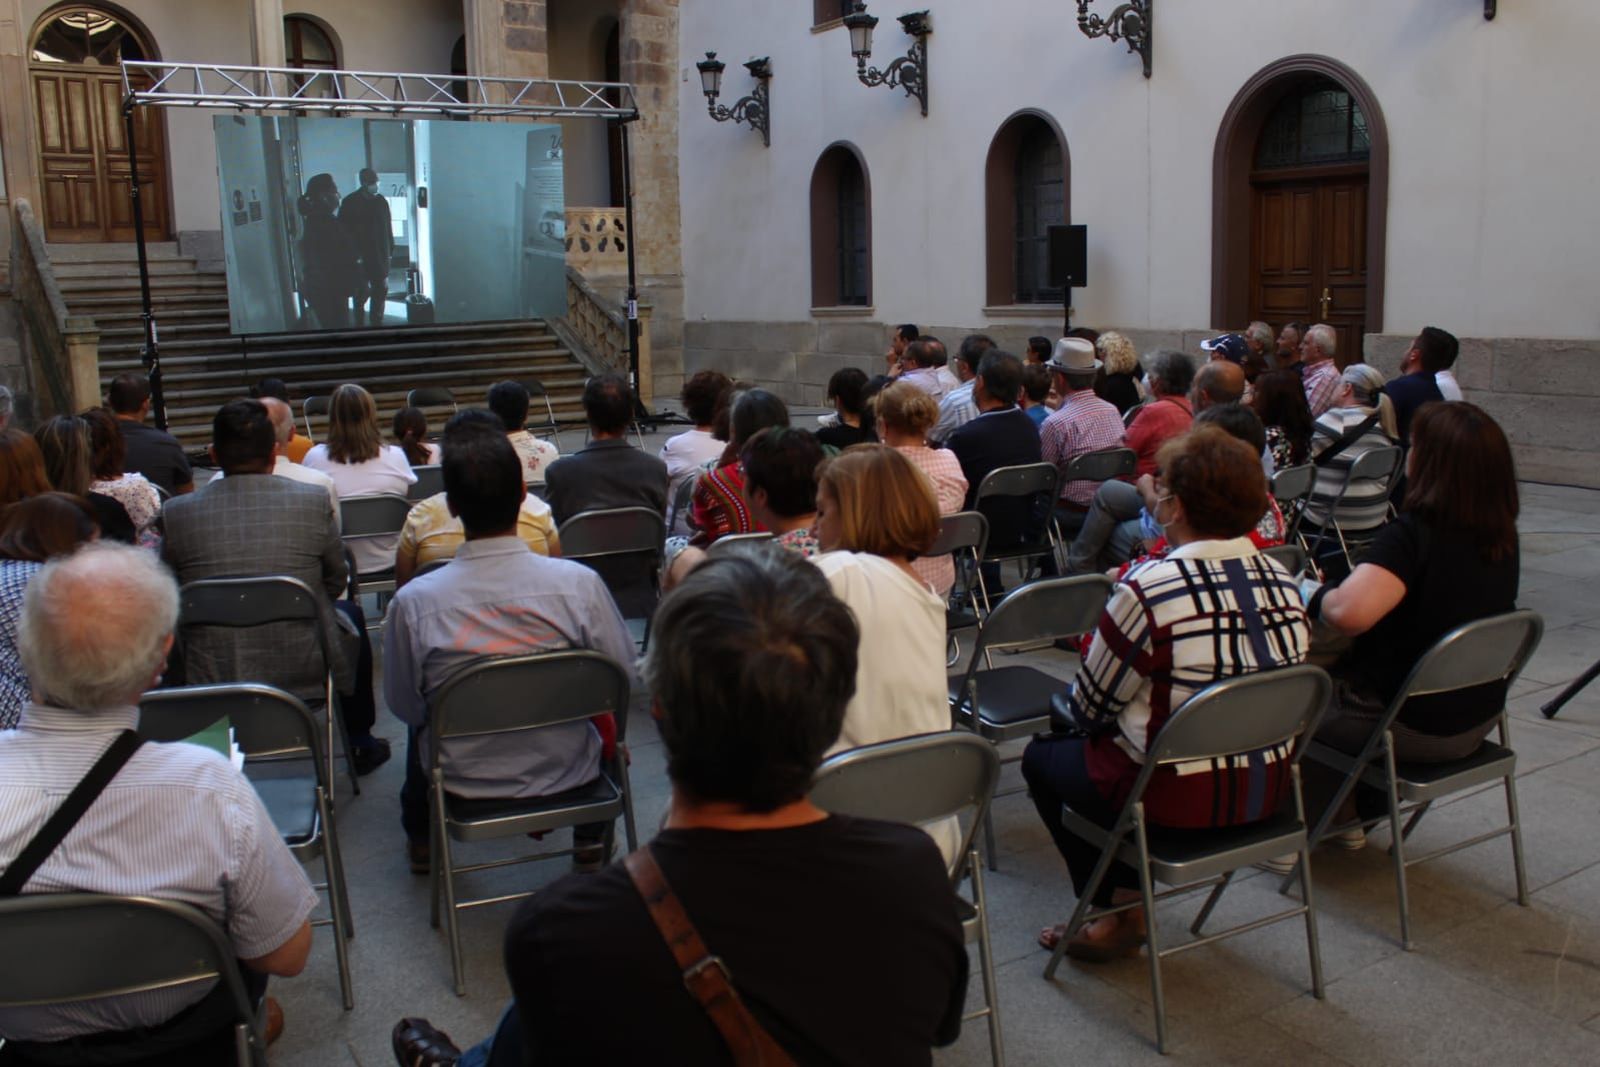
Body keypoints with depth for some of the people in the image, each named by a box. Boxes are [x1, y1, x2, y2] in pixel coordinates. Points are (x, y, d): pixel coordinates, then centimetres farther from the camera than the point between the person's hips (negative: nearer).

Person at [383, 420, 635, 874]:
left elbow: (403, 706, -8)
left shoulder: (413, 603, -22)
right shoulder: (578, 583, -23)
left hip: (465, 783, 1)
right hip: (567, 774, 0)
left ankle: (421, 840, 53)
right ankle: (591, 838, 45)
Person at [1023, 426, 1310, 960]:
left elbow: (1088, 710, -11)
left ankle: (1119, 911, 19)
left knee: (1043, 755, 18)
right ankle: (1129, 894, 25)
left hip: (1178, 800, -7)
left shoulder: (1147, 590, -23)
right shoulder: (1282, 581, -3)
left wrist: (1073, 701, 12)